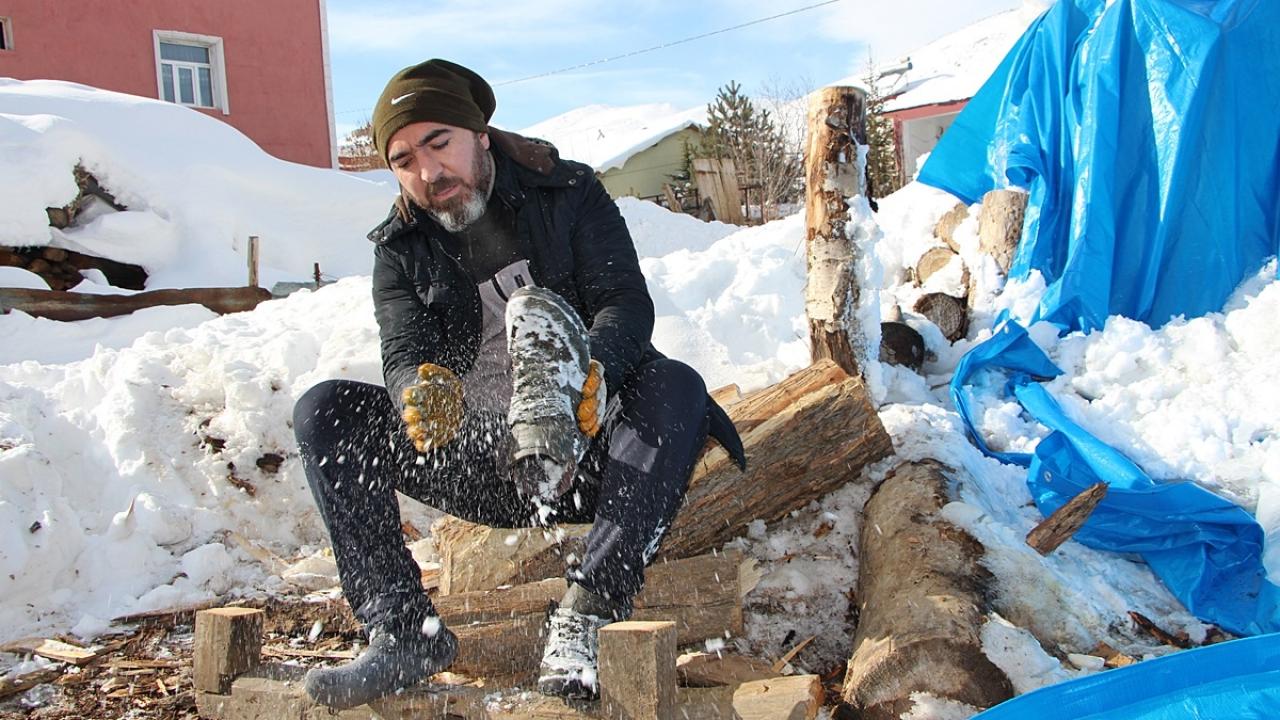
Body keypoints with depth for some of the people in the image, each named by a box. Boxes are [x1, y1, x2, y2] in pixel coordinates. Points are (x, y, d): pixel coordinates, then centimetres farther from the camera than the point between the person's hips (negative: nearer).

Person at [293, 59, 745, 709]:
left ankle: (586, 614, -36)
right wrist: (422, 389, -33)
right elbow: (404, 357, -7)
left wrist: (593, 369, -35)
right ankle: (403, 630, -21)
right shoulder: (400, 251, 7)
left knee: (675, 387, -32)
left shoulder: (569, 194, 0)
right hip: (482, 465, 3)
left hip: (587, 450, -2)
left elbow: (626, 301, -11)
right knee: (323, 412, -12)